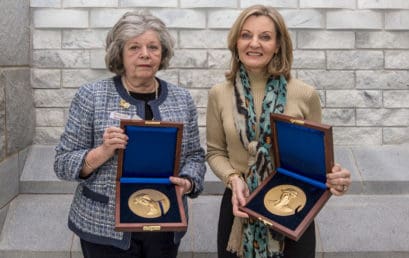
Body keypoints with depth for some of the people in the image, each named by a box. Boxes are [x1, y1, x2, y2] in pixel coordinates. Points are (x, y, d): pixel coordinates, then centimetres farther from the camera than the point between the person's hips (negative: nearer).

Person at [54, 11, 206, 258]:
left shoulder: (182, 98, 2)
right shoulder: (91, 96, -6)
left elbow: (195, 155, 8)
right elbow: (63, 163, -5)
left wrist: (187, 182, -12)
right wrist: (103, 152, -22)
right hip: (106, 227, -2)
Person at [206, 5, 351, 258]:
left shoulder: (305, 95, -8)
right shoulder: (219, 94, -3)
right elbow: (215, 152, 4)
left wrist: (333, 176, -20)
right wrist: (233, 178, -15)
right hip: (239, 208, 1)